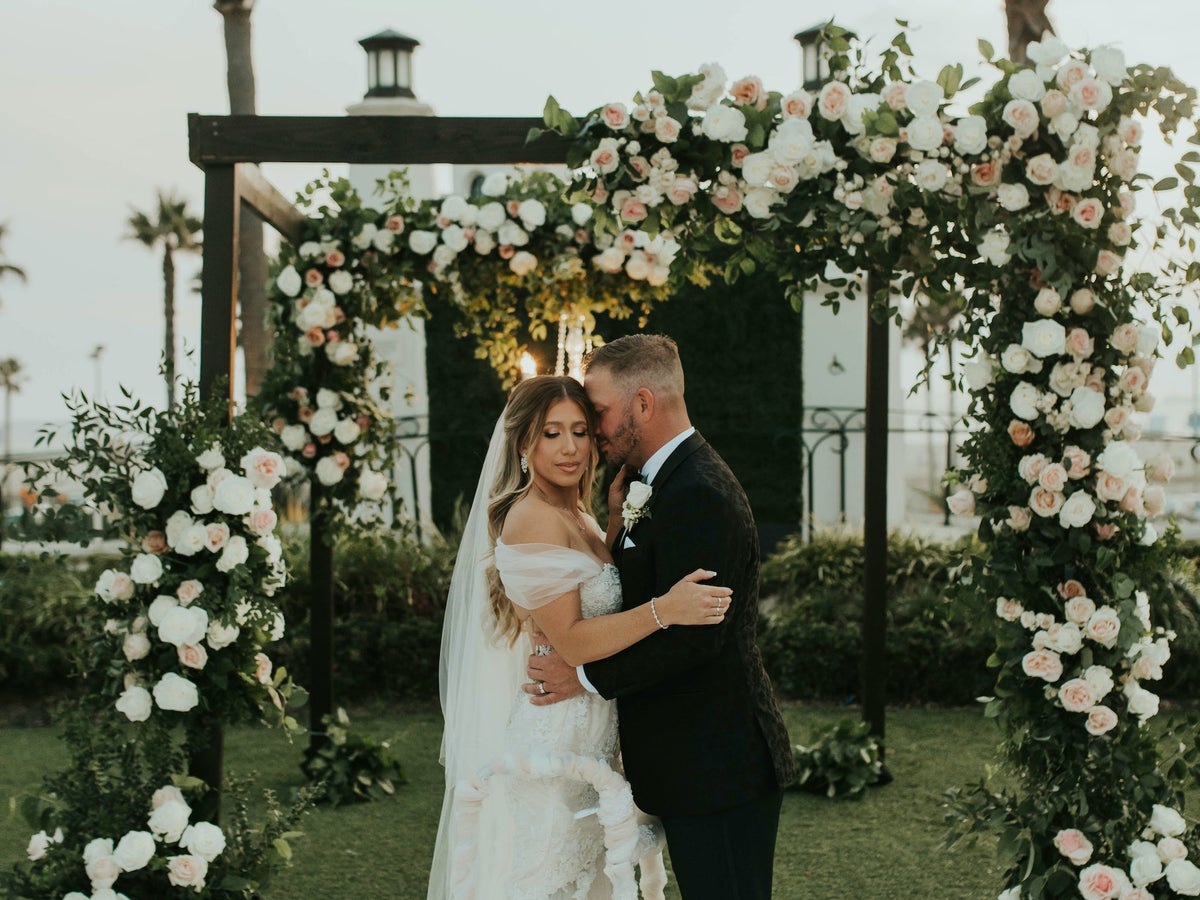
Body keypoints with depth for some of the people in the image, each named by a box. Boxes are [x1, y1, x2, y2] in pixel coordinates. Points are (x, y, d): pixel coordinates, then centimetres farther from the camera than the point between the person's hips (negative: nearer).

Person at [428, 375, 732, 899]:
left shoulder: (579, 518, 13)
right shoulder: (532, 519, -17)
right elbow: (571, 641, -22)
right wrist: (663, 610, -30)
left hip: (587, 740, 9)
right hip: (553, 737, -9)